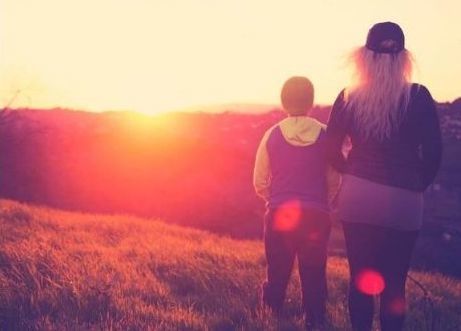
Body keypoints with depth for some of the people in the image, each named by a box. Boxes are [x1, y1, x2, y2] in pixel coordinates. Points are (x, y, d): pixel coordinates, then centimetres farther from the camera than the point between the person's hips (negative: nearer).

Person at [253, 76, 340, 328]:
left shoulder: (272, 135, -2)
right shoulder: (325, 135, -3)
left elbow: (259, 183, 2)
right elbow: (334, 180, 0)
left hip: (279, 214, 0)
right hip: (316, 215, 0)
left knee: (277, 273, 12)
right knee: (314, 275, 9)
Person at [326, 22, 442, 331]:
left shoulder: (349, 98, -1)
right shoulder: (419, 97, -5)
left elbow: (332, 150, 2)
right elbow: (433, 152, -5)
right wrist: (418, 185, 11)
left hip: (358, 197, 2)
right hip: (404, 201, -1)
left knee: (361, 278, 11)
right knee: (394, 283, 7)